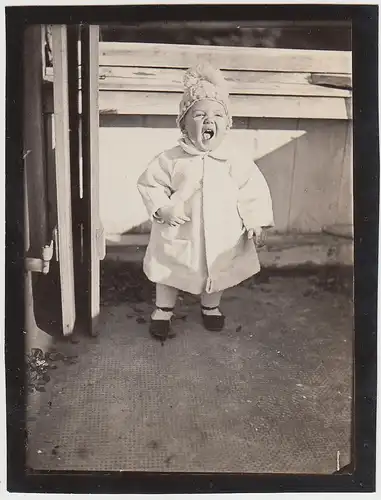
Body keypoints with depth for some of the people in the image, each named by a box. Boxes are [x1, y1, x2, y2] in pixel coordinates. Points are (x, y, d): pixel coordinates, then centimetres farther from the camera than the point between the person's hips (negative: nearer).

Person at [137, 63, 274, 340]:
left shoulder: (236, 161, -10)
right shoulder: (171, 159, -13)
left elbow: (254, 189, -4)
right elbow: (149, 184, -6)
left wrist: (255, 221, -10)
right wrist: (163, 208, -19)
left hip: (222, 234, 2)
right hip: (180, 233, -1)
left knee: (218, 274, 23)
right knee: (169, 274, 16)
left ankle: (211, 307, 51)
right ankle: (163, 311, 40)